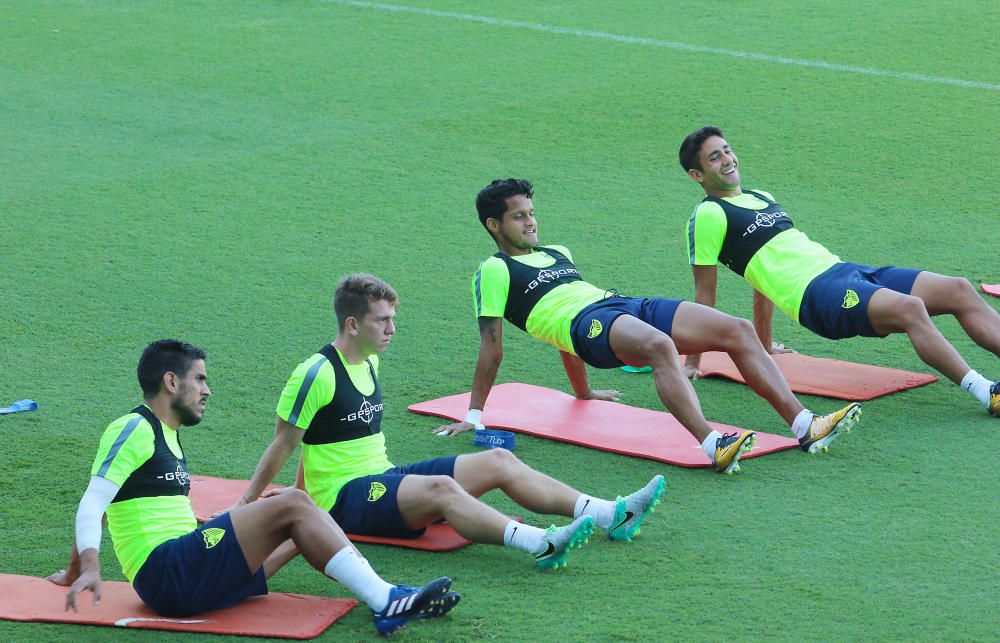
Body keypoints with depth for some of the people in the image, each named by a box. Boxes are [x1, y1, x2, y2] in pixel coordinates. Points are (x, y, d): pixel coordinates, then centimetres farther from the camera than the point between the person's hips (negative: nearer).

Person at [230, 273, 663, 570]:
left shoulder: (368, 362, 13)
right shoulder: (317, 374, -15)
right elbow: (283, 445, -10)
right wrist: (245, 506, -6)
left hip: (384, 479, 9)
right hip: (344, 499, -9)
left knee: (498, 462, -2)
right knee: (440, 488, -36)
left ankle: (609, 515, -12)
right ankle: (540, 544, -56)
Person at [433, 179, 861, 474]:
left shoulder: (557, 254, 32)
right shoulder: (495, 271, 8)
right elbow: (491, 345, 4)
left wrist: (583, 392, 39)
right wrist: (473, 415, 0)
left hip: (628, 308, 9)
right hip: (589, 324, -8)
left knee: (738, 330, -9)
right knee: (659, 345, -42)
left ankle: (803, 425, -17)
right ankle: (713, 447, -58)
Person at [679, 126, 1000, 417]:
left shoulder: (762, 198, 25)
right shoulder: (709, 215, 0)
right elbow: (705, 293, 0)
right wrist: (692, 363, 0)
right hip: (814, 294, -9)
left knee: (959, 291, -6)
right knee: (909, 307, -33)